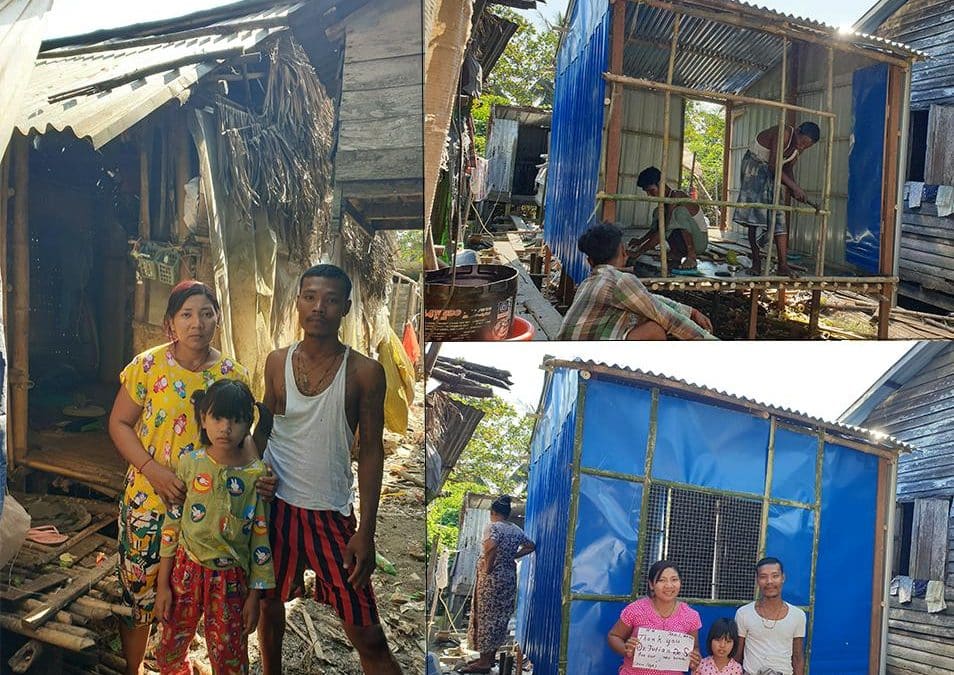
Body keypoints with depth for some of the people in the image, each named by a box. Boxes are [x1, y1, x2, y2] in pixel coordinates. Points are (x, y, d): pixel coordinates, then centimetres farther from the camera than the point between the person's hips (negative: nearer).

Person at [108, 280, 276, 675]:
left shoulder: (234, 375, -2)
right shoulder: (149, 366, -7)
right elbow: (119, 424, -4)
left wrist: (259, 476, -13)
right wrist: (153, 469, -18)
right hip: (149, 500, -1)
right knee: (140, 591, 10)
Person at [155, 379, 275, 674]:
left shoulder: (257, 474, -10)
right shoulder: (190, 464, -7)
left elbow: (260, 539, -4)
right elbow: (171, 525, -1)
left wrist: (254, 596, -3)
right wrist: (163, 584, 0)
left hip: (231, 578, -1)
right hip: (187, 570, 2)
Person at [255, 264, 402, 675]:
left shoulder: (364, 372, -8)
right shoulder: (277, 362, 1)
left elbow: (371, 451, -6)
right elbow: (264, 429, 11)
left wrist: (366, 531, -10)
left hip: (332, 511, -3)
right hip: (276, 503, 3)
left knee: (366, 634, -3)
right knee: (270, 602, 20)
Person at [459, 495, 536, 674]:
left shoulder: (493, 527, -14)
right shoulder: (516, 530, 9)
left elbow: (491, 546, -33)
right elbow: (531, 546, 21)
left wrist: (488, 568, -22)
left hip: (492, 579, -8)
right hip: (509, 578, 8)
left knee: (486, 617, -1)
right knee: (500, 618, 13)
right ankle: (490, 657, 22)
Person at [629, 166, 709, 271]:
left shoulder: (677, 197, -22)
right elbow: (656, 228, 21)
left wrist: (640, 251, -28)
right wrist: (640, 241, 4)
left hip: (700, 241, -9)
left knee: (680, 211, -32)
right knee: (658, 213, 2)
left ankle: (692, 257, -25)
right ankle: (676, 255, 0)